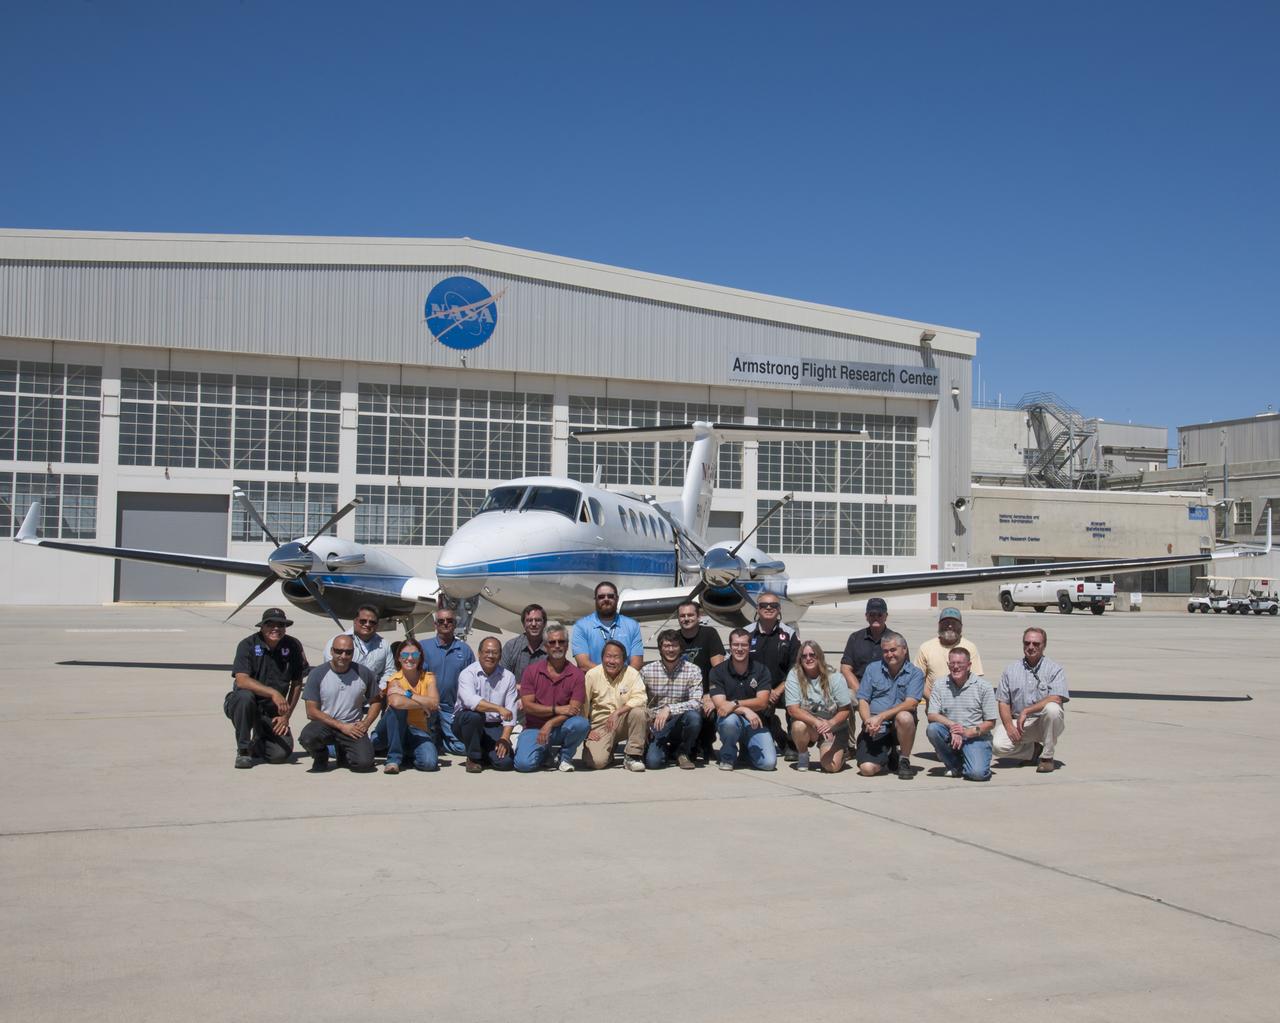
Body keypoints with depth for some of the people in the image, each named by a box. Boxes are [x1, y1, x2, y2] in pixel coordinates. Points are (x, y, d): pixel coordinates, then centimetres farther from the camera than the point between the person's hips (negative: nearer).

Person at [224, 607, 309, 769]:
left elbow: (297, 683, 5)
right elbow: (241, 680, -26)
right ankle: (243, 750, -16)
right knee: (245, 696, -37)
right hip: (243, 705, -2)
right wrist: (273, 693, -37)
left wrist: (286, 716, 0)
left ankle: (259, 741, 20)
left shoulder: (293, 646, -4)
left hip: (272, 712, 2)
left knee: (281, 754, -17)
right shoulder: (248, 645, -13)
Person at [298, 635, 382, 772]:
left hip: (353, 728, 1)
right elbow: (311, 712, -8)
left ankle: (343, 752, 15)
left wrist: (365, 724, -5)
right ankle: (321, 755, 4)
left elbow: (376, 701, 13)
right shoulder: (317, 674, -6)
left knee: (364, 762, -23)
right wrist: (342, 726, -13)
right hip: (324, 724, -1)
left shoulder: (364, 673, 1)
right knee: (308, 737, -35)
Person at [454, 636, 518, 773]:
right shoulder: (468, 673, -10)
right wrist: (499, 709, -35)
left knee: (506, 762, -20)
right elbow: (470, 701, -30)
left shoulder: (508, 677, -1)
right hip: (466, 722, -2)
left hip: (494, 726, 2)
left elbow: (511, 712, -5)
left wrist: (505, 738, -17)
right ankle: (473, 758, -11)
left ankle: (485, 750, 18)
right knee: (474, 715, -37)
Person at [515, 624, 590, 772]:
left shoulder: (576, 674, -3)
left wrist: (550, 724, -24)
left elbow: (575, 710, -11)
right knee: (524, 764, -26)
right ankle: (545, 753, 13)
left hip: (560, 728, 0)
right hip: (535, 728, 0)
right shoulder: (532, 671, 0)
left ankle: (566, 756, -2)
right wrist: (557, 709, -17)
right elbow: (527, 705, -7)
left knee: (581, 724, -33)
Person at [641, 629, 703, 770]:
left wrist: (669, 709, -28)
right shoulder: (647, 671, -2)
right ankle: (667, 750, 14)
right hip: (656, 726, 0)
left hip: (680, 724, 0)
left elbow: (696, 703, -18)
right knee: (653, 761, -25)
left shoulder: (692, 670, -6)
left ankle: (683, 752, -3)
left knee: (694, 716, -34)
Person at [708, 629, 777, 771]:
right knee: (730, 719, -38)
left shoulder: (761, 670, 0)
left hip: (755, 724, 1)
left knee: (769, 763, -19)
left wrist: (735, 704, -25)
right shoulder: (718, 671, -3)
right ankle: (727, 757, -8)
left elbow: (762, 702, -11)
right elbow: (720, 705, -13)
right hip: (730, 720, -1)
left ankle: (745, 751, 18)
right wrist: (745, 710, -28)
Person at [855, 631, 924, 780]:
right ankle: (889, 758, 18)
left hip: (899, 727, -2)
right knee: (867, 769, -19)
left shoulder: (915, 673, 0)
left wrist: (881, 717, -23)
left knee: (904, 716, -37)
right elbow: (862, 701, 4)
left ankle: (904, 760, -10)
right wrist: (869, 722, -17)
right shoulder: (872, 669, 8)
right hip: (875, 729, 2)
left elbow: (911, 703, -14)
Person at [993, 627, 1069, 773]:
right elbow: (1003, 702, 6)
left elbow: (1056, 698, -16)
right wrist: (1009, 726, -12)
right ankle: (1034, 750, 8)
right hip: (1018, 721, 2)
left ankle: (1047, 757, -16)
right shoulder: (1011, 670, 9)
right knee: (998, 746, -24)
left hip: (1045, 722, -2)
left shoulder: (1055, 669, -1)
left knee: (1052, 708, -36)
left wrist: (1026, 711, -21)